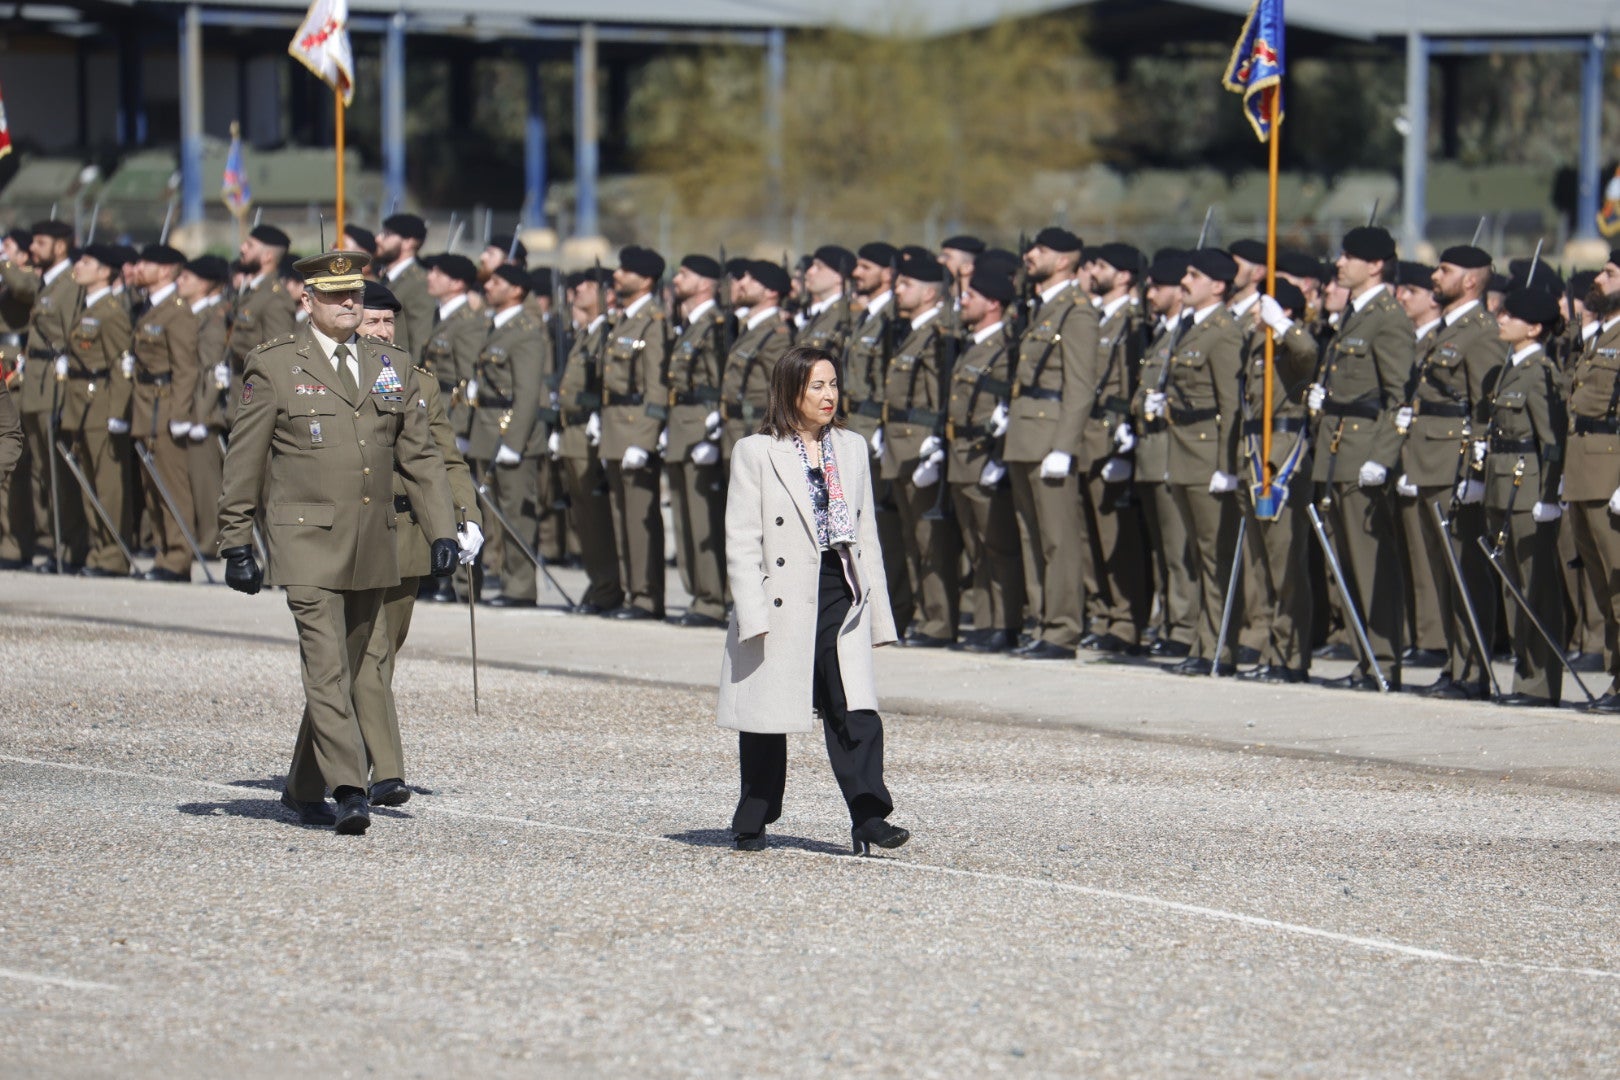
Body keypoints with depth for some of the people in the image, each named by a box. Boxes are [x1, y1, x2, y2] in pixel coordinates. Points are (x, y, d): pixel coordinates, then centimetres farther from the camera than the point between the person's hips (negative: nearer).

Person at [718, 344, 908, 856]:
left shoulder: (852, 448, 14)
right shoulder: (755, 453, -1)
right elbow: (742, 541, -5)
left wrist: (877, 612, 13)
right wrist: (752, 614, -15)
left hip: (841, 597, 3)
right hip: (782, 601, -3)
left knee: (856, 712, -11)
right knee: (766, 718, 6)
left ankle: (869, 817, -14)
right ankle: (752, 822, 19)